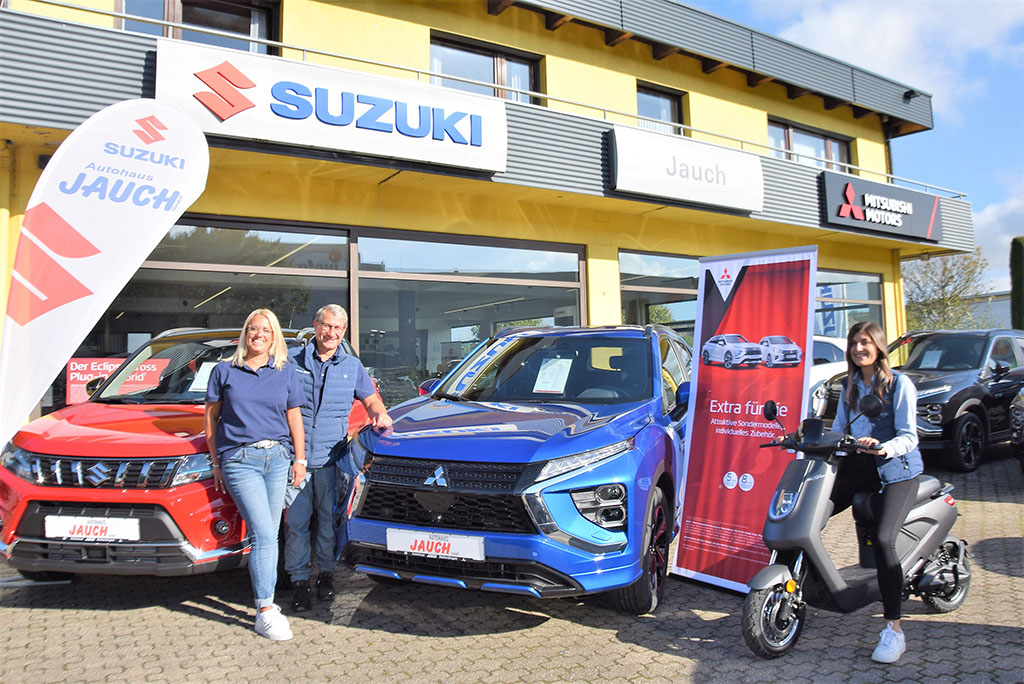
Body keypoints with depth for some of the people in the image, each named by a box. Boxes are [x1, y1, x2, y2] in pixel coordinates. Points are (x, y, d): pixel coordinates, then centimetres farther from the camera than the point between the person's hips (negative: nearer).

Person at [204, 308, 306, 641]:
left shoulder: (286, 372, 11)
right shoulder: (224, 371, 7)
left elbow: (294, 417, 13)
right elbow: (210, 418, 11)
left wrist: (299, 458, 8)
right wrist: (216, 463, 8)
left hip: (277, 457, 3)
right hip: (239, 460, -3)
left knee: (268, 535, 7)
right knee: (263, 535, -11)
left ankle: (267, 599, 19)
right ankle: (265, 611, -6)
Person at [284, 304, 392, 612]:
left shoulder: (352, 366, 11)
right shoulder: (292, 360, 6)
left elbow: (370, 399, 19)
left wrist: (380, 414, -4)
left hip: (331, 456, 1)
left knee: (329, 518, 7)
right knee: (295, 520, 1)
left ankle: (326, 572, 24)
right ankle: (299, 580, 14)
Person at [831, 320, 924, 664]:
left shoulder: (899, 383, -5)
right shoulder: (850, 386, 14)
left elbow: (908, 436, -12)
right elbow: (838, 428, 15)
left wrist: (885, 448, -33)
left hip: (898, 469, -6)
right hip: (859, 465, 6)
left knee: (883, 540, -21)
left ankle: (894, 630, -13)